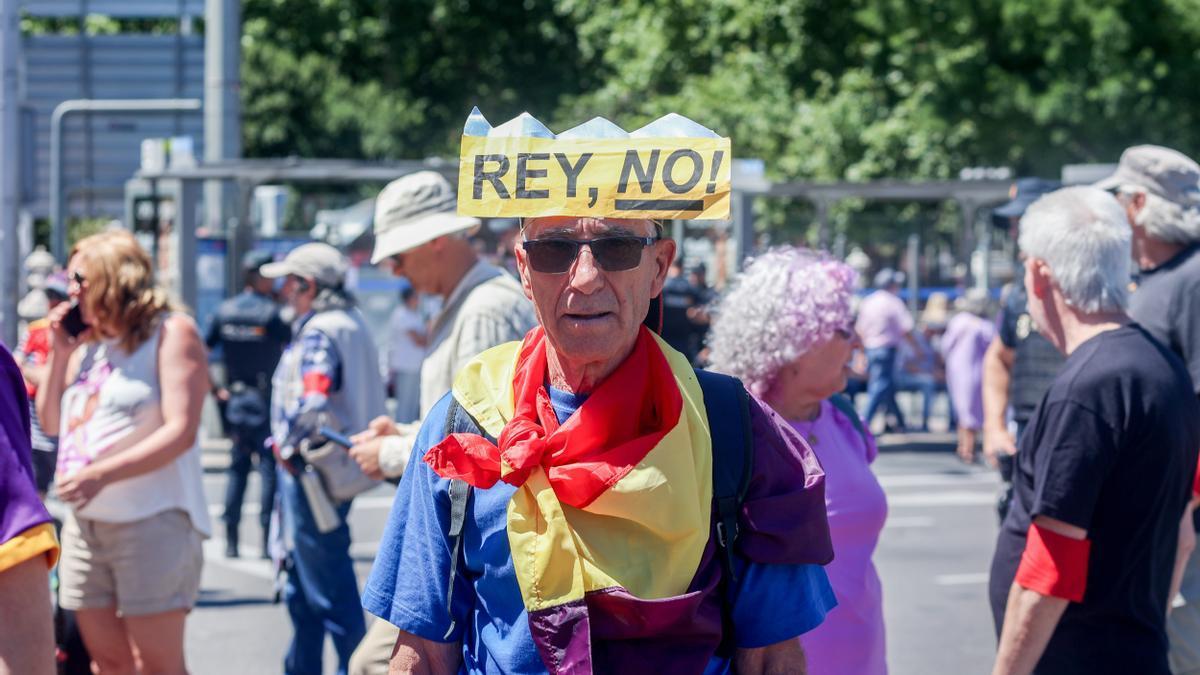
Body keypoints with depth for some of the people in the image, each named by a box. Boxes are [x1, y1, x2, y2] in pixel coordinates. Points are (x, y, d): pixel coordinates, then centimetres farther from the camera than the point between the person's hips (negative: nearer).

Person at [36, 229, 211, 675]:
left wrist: (101, 474, -24)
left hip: (153, 518, -7)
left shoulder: (171, 332, -6)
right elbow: (50, 421, 19)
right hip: (85, 522, 7)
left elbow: (180, 431, -16)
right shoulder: (87, 343, 16)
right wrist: (59, 353, 6)